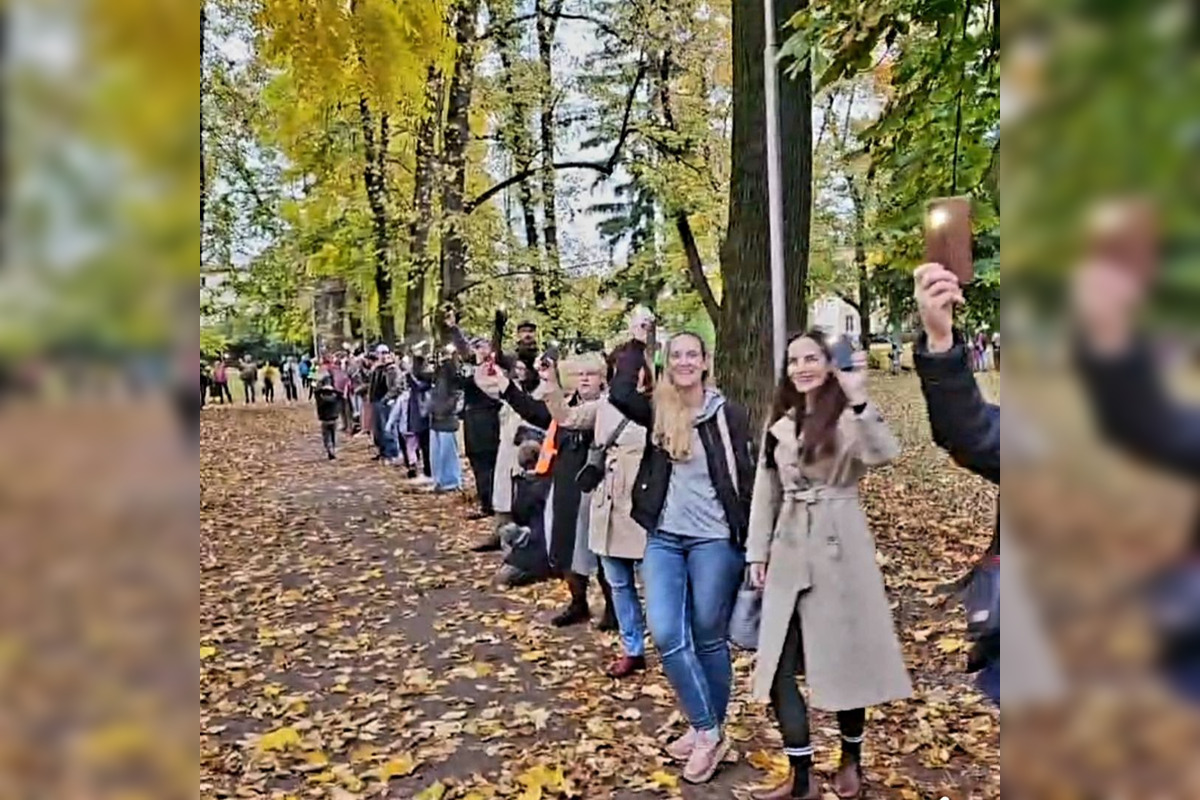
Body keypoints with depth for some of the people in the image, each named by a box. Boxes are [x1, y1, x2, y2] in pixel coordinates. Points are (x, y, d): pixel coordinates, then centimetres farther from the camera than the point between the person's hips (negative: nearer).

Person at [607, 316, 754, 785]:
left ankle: (709, 732, 25)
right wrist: (636, 344, -9)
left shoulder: (729, 414, -3)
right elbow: (619, 394, -18)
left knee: (709, 638, 7)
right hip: (663, 539, 3)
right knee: (666, 635, -4)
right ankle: (706, 731, 12)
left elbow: (746, 479, -2)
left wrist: (752, 542, -4)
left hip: (714, 540, -2)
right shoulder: (658, 411, 3)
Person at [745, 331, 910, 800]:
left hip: (839, 550, -5)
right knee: (777, 666, 3)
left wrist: (858, 399, -36)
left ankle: (851, 760, 32)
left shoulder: (849, 418, -5)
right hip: (789, 552, 5)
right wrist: (757, 552, 10)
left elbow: (885, 454, -27)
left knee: (844, 660, 8)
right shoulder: (779, 423, 11)